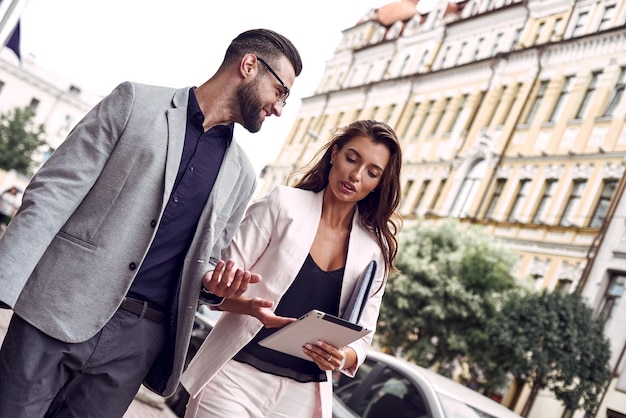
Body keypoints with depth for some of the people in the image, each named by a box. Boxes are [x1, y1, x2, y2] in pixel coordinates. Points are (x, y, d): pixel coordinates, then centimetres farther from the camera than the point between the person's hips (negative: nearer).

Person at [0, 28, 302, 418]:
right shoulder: (136, 102, 1)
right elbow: (53, 191, -4)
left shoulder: (241, 175, 12)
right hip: (58, 311, -3)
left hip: (139, 339, 3)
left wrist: (214, 283, -4)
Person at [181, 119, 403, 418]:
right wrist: (251, 306, -26)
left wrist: (342, 358, -16)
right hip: (237, 376, -2)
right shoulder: (283, 204, -4)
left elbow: (360, 340, 6)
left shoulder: (376, 251, 3)